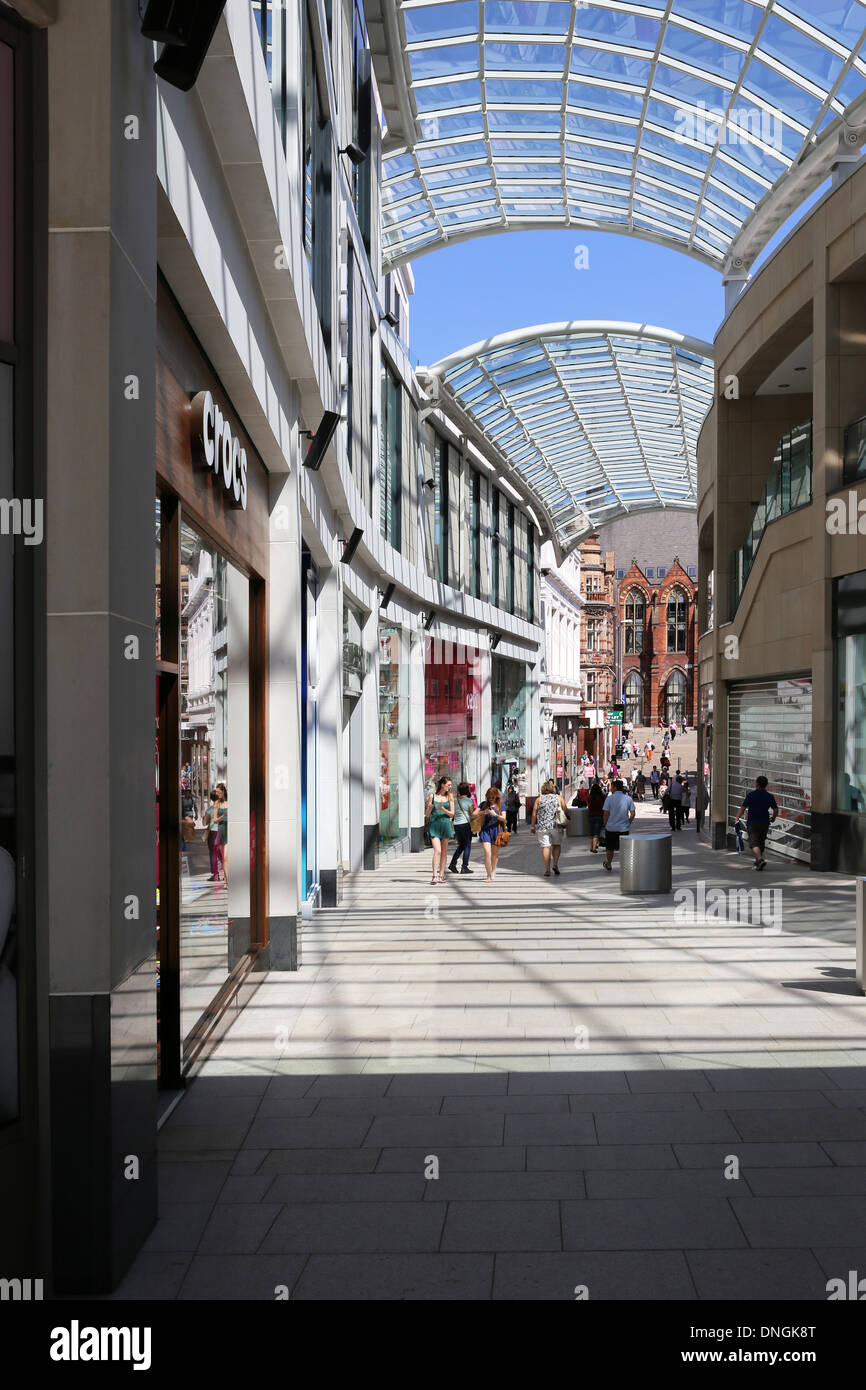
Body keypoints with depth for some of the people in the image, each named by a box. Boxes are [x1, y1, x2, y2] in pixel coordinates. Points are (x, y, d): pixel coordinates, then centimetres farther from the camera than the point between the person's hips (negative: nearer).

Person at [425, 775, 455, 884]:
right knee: (437, 851, -15)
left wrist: (443, 809, -13)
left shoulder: (449, 796, 6)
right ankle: (434, 876, -16)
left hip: (445, 824, 3)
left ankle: (441, 875, 13)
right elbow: (427, 814, 6)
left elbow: (452, 814, 4)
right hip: (434, 825, -3)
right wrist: (430, 808, -15)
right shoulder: (432, 796, 2)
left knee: (444, 852, 6)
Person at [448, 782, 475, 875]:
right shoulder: (469, 801, -9)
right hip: (466, 824, -6)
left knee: (461, 845, 18)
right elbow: (473, 813, -8)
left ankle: (453, 864, 9)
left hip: (456, 825, 6)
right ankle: (464, 867, 0)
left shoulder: (455, 800, 7)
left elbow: (452, 813, 10)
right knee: (467, 845, 3)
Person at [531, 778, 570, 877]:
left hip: (542, 827, 0)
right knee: (557, 845, 16)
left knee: (545, 847, 1)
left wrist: (533, 826, 10)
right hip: (556, 826, 0)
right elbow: (566, 811, 3)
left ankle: (547, 870, -1)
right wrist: (570, 817, 20)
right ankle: (555, 864, -1)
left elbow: (534, 814, 2)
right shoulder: (558, 798, 5)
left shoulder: (539, 799, 4)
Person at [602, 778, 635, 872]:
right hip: (624, 828, 1)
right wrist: (629, 823, 11)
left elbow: (606, 813, -9)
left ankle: (608, 865, 30)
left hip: (611, 827, -1)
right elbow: (633, 813, -3)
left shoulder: (609, 798, -9)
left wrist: (605, 824, 5)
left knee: (609, 848, 16)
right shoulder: (628, 798, -2)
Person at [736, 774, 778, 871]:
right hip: (765, 823, 4)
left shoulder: (750, 795, -8)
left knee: (754, 843, -9)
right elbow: (776, 810, -1)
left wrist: (737, 818, 1)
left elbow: (743, 808, -11)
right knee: (761, 842, 20)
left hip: (752, 823, -4)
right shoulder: (770, 796, 1)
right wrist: (773, 818, 19)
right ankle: (758, 862, 30)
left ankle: (760, 859, -32)